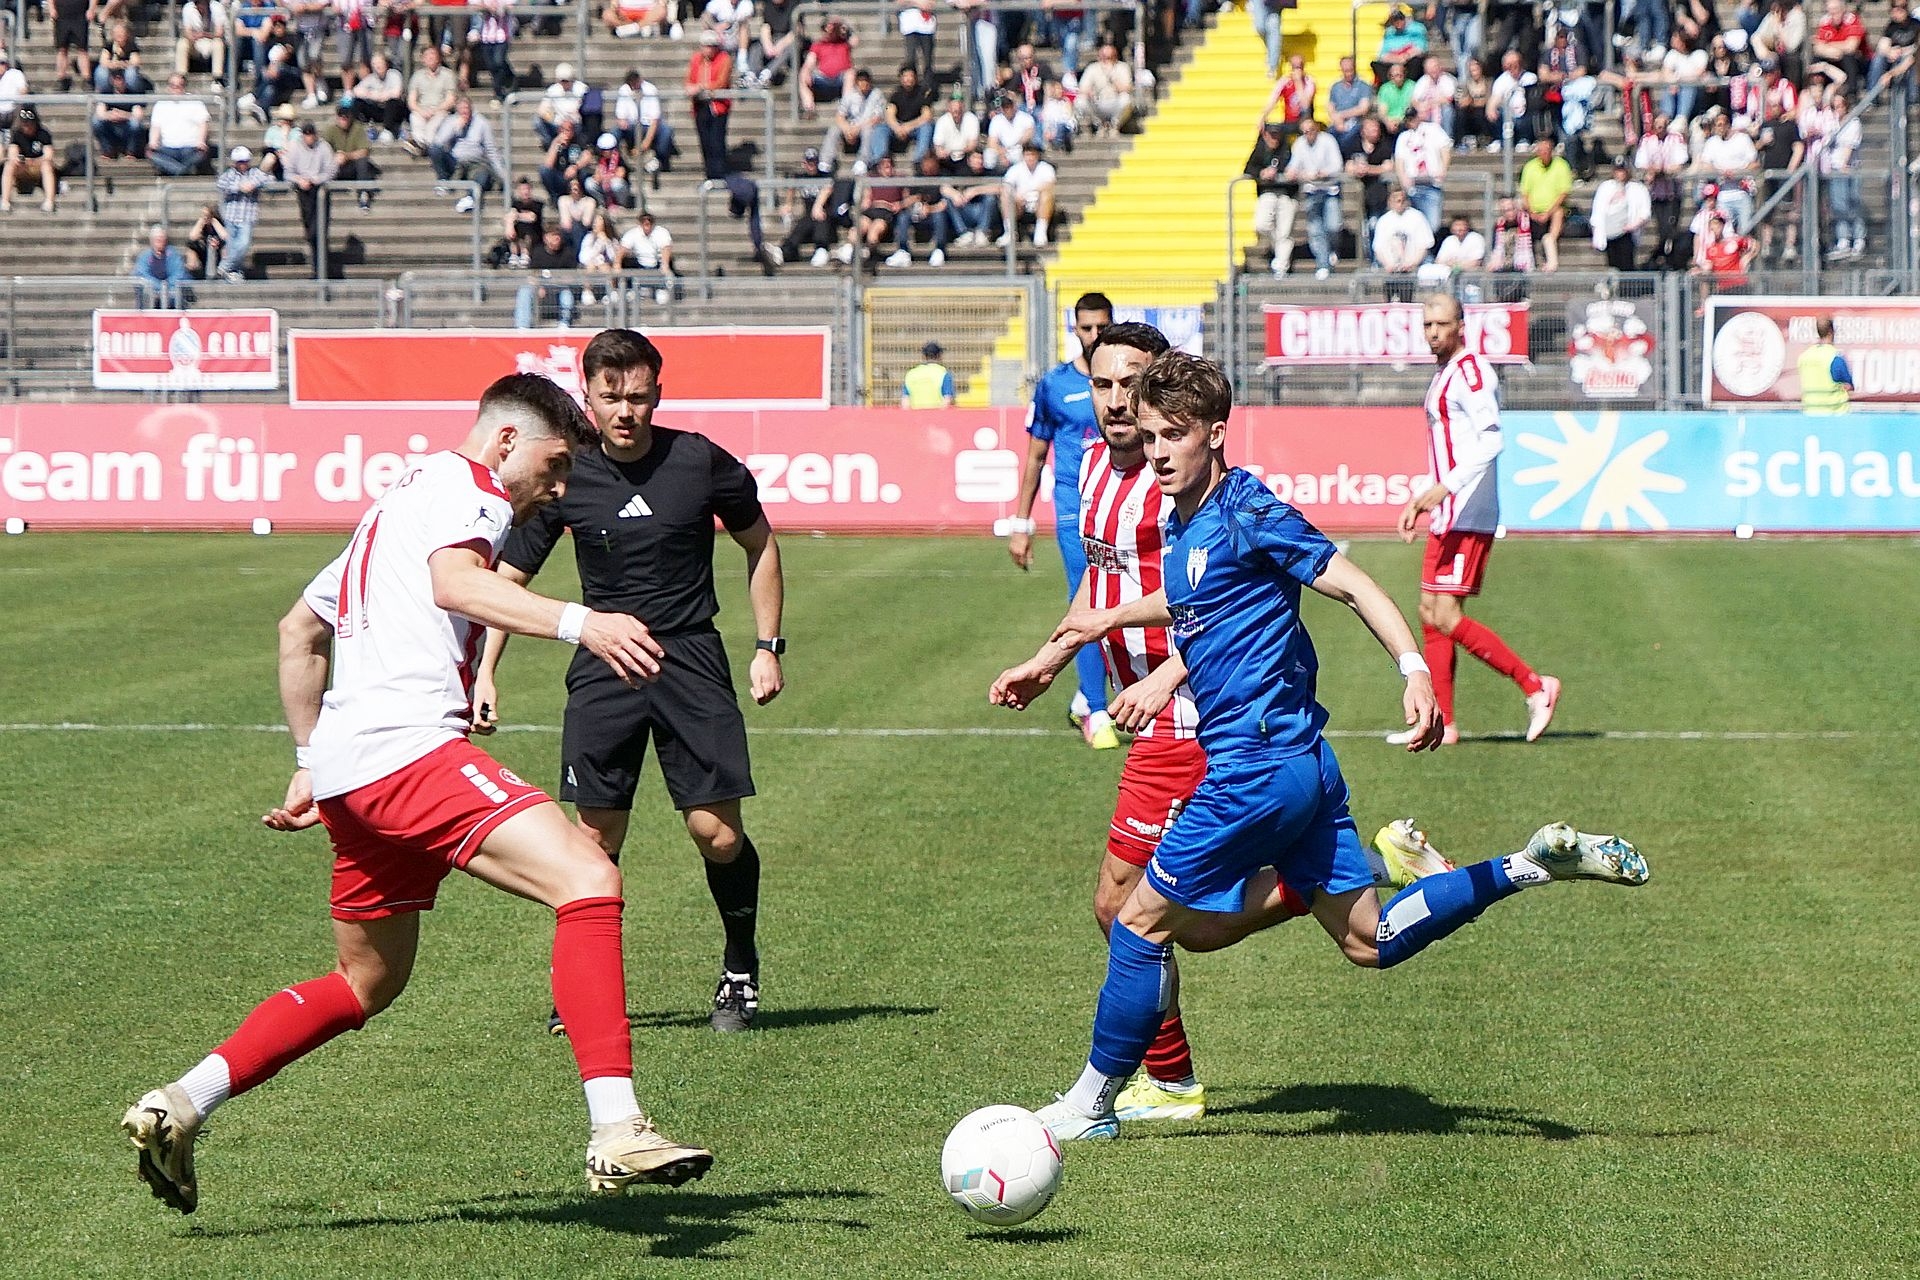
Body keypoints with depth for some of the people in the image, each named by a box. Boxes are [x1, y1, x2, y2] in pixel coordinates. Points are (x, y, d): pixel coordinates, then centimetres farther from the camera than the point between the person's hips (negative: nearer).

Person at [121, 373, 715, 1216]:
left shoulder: (398, 504, 31)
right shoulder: (466, 486, 0)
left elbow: (300, 630, 39)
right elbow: (455, 582, -23)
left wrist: (310, 762, 40)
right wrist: (578, 624, -35)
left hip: (345, 766, 10)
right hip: (406, 745, -10)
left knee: (367, 985, 24)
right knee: (588, 881, -21)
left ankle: (178, 1107, 24)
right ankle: (616, 1133, -32)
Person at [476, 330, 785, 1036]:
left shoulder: (700, 462, -6)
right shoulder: (567, 476, -3)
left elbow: (760, 544, 10)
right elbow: (508, 576, 6)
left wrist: (768, 647, 7)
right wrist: (485, 672, -3)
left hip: (691, 658, -1)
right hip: (603, 663, 1)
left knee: (716, 831, -8)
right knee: (598, 832, -5)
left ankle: (741, 969, 16)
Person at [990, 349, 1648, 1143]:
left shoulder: (1246, 513, -13)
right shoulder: (1181, 524, 12)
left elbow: (1351, 584, -15)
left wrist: (1414, 670, -26)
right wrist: (1100, 624, 39)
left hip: (1258, 768, -9)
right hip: (1298, 767, 9)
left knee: (1143, 920, 0)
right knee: (1370, 942, 14)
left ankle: (1091, 1107, 12)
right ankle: (1535, 864, 16)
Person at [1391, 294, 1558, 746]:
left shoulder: (1469, 371, -12)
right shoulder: (1444, 375, 20)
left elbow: (1490, 439, -25)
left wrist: (1446, 487, -32)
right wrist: (1420, 501, 28)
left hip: (1467, 516, -10)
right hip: (1449, 517, 10)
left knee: (1446, 616, -14)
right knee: (1430, 613, 9)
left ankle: (1535, 686, -10)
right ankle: (1440, 723, 12)